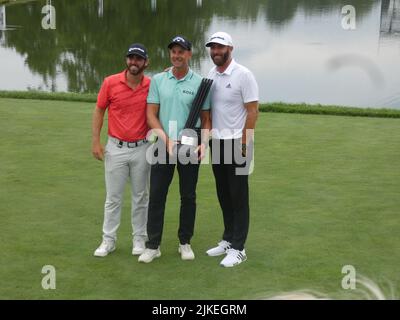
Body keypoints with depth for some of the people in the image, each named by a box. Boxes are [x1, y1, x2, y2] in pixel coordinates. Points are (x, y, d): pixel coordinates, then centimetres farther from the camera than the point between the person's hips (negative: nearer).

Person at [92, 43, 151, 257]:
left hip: (141, 149, 0)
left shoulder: (152, 85, -5)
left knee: (141, 197, 10)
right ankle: (108, 240, 17)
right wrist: (96, 141, -1)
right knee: (113, 197, 7)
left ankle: (139, 239, 22)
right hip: (115, 148, 0)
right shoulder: (110, 83, -5)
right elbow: (99, 111, 3)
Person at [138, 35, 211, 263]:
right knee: (157, 195, 1)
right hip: (164, 146, 1)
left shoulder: (200, 83, -1)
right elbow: (151, 115, 1)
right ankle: (153, 245, 10)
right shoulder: (158, 80, 3)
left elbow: (206, 118, 4)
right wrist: (167, 140, -10)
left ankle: (185, 242, 20)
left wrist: (204, 143, -11)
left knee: (188, 197, 7)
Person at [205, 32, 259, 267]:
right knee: (224, 195, 13)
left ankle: (238, 248, 4)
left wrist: (244, 143, -16)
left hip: (237, 143, -7)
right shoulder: (211, 74, 10)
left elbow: (253, 110, -13)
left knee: (239, 196, -1)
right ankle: (228, 240, 25)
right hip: (216, 142, 7)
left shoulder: (243, 75, -11)